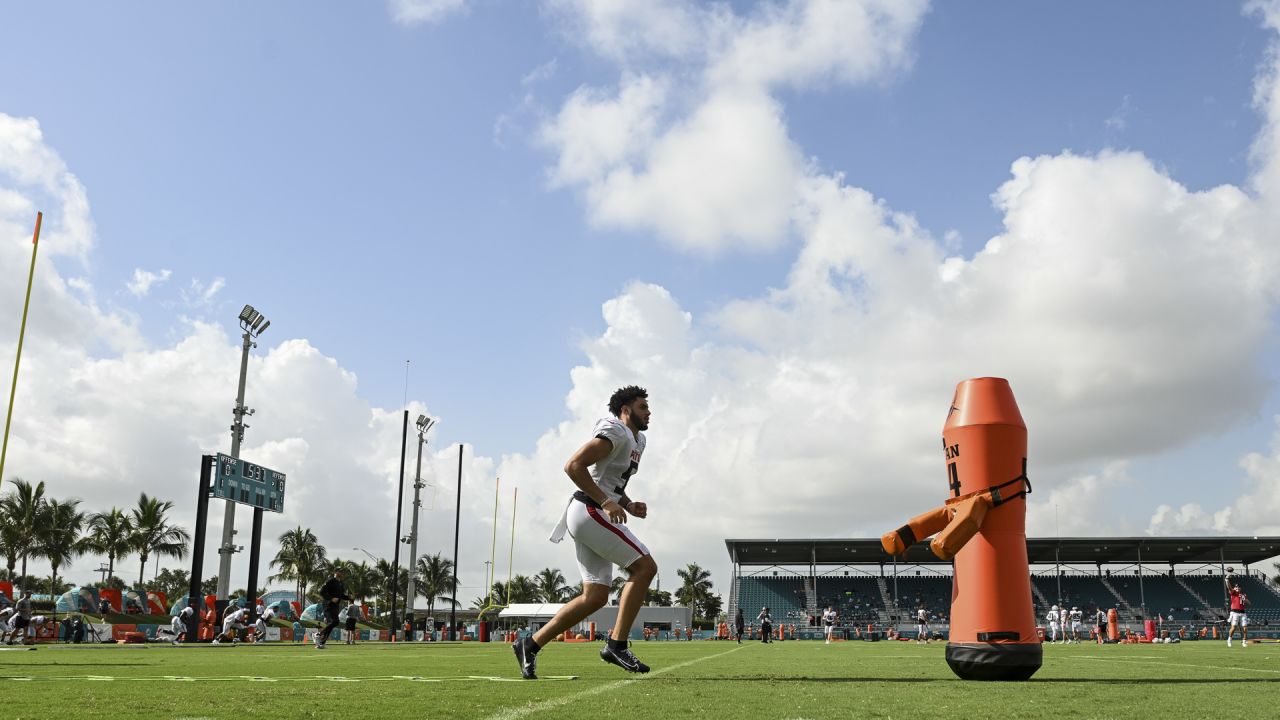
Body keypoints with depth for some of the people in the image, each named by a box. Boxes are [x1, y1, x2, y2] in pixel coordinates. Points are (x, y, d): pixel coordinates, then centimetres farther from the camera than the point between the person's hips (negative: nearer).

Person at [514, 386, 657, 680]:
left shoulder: (638, 440, 22)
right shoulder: (616, 432, -10)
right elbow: (573, 466, -19)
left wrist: (629, 505, 12)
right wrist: (605, 502, -21)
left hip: (595, 514, 10)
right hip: (589, 512, -10)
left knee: (596, 596, 7)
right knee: (645, 567, -12)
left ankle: (531, 644, 12)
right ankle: (617, 644, -9)